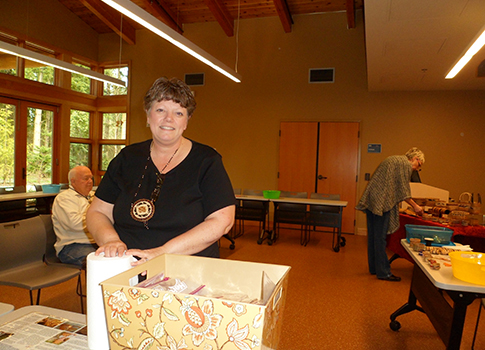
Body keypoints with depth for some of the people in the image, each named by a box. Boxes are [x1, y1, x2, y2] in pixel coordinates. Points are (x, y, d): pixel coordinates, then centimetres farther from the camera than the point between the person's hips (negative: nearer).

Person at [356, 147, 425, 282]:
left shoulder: (392, 159, 24)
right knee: (380, 238, -4)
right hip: (381, 203, -10)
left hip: (371, 200, 10)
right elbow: (403, 191, -7)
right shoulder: (406, 164, -4)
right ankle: (383, 272, 5)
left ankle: (374, 268, 24)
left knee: (373, 236, 13)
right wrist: (415, 206, 5)